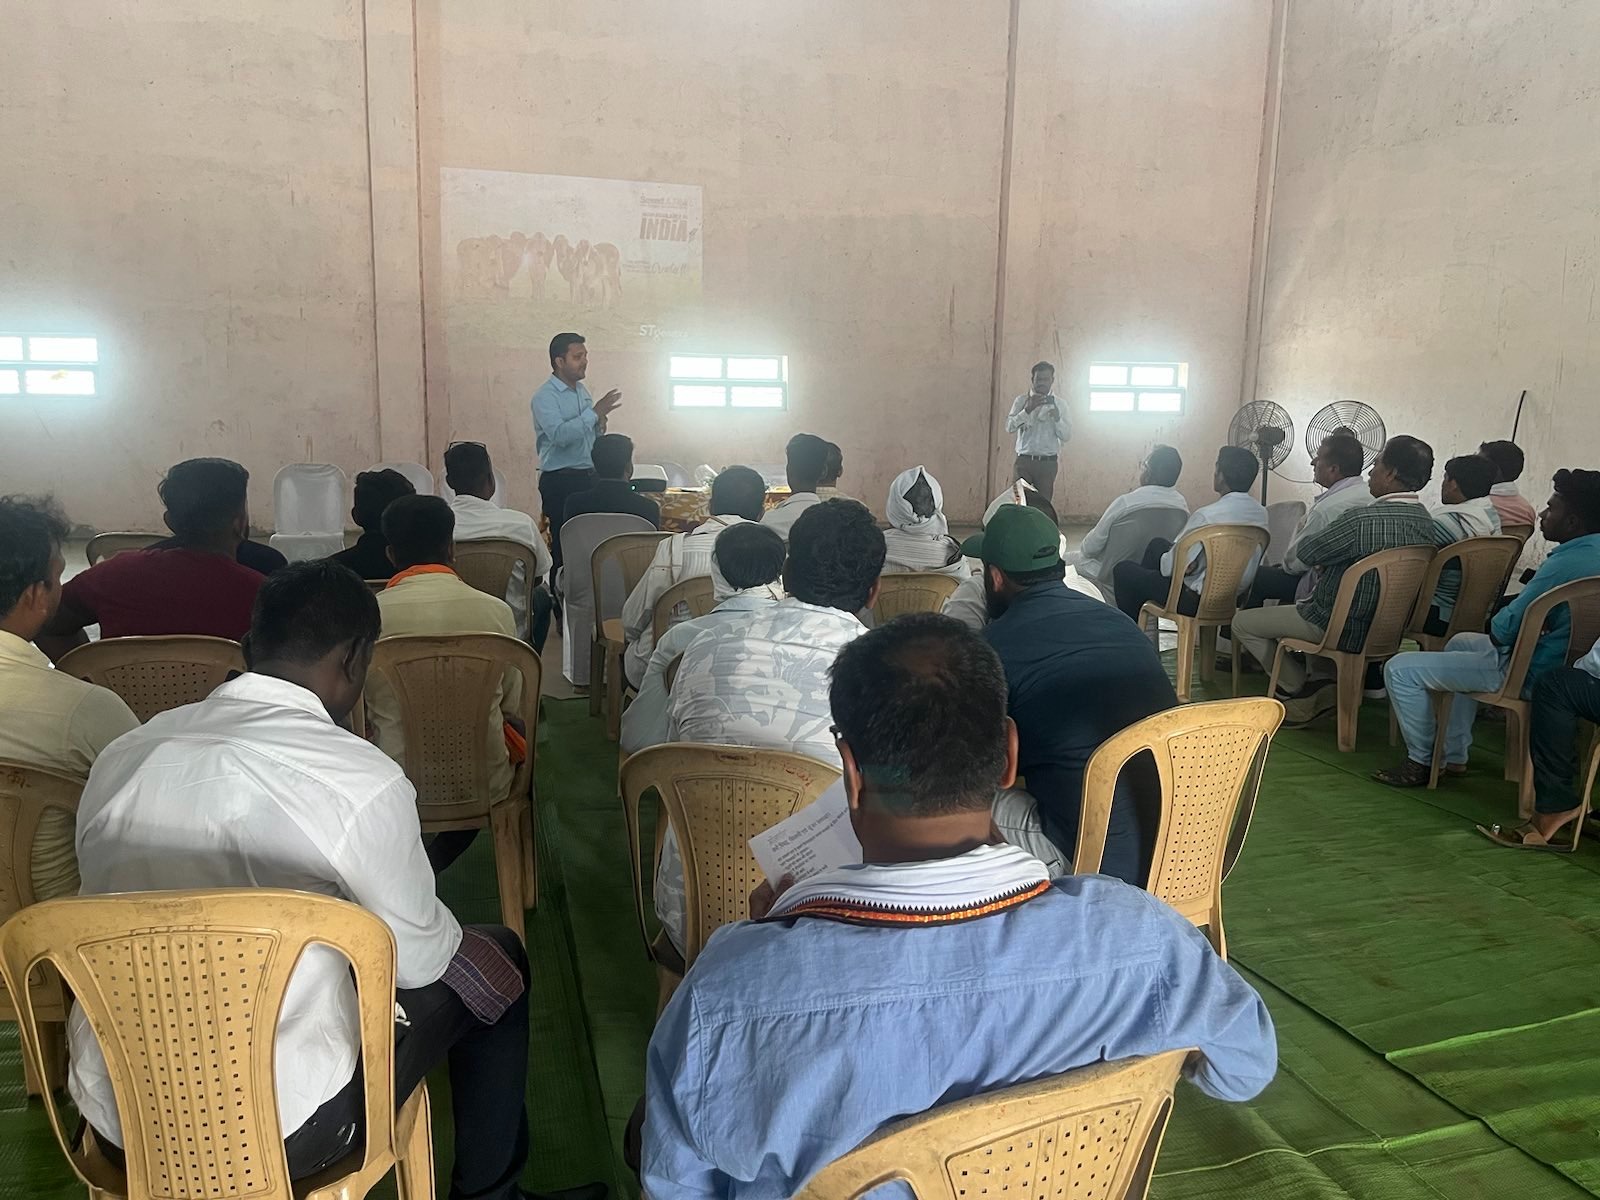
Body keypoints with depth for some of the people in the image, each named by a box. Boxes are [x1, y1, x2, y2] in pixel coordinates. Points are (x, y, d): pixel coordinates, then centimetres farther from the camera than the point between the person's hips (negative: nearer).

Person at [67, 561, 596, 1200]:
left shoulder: (120, 755, -2)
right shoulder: (360, 779, -19)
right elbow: (418, 961, -7)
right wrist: (451, 937, 16)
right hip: (280, 1135, -6)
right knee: (498, 957, 14)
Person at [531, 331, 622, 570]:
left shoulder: (582, 391, 14)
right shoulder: (545, 397, -10)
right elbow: (559, 435, -26)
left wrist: (599, 425, 1)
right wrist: (595, 413, -24)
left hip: (588, 476, 7)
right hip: (560, 481, -7)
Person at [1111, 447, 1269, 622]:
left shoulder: (1206, 516, -27)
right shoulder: (1261, 513, -4)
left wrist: (1164, 561, 2)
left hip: (1198, 601, -8)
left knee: (1123, 570, 9)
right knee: (1157, 543, 26)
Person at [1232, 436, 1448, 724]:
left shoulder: (1362, 520, -29)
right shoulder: (1427, 523, -3)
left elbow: (1305, 552, -14)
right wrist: (1328, 564, 4)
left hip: (1342, 630, -8)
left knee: (1242, 623, 7)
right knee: (1301, 604, 34)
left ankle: (1301, 691, 7)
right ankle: (1325, 684, 22)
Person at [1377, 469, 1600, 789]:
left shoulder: (1567, 563, -27)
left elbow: (1502, 630, -21)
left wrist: (1495, 622, 0)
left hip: (1527, 672, -11)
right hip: (1568, 660, 11)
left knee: (1399, 669, -9)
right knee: (1460, 643, 35)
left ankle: (1421, 762, 10)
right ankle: (1455, 756, 33)